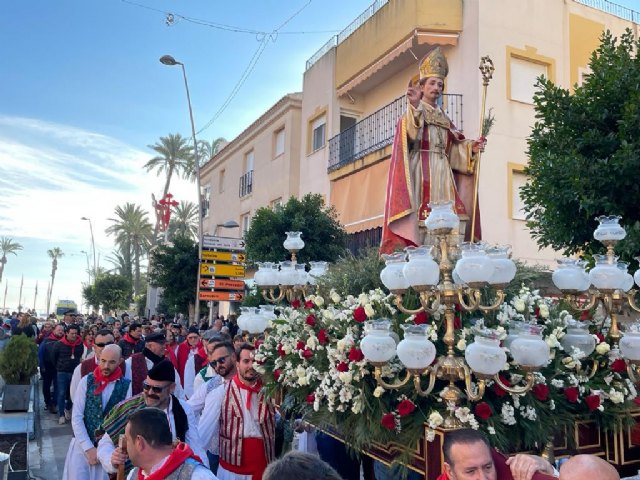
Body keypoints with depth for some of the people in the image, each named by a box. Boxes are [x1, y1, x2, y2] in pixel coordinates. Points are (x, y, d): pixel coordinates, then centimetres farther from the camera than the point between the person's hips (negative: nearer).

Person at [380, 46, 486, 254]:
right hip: (420, 171, -6)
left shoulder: (444, 118, 24)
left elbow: (453, 149, 19)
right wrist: (415, 106, -32)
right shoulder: (413, 113, 6)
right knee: (420, 218, -15)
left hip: (442, 174, 6)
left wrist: (471, 148, 1)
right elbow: (412, 134, -18)